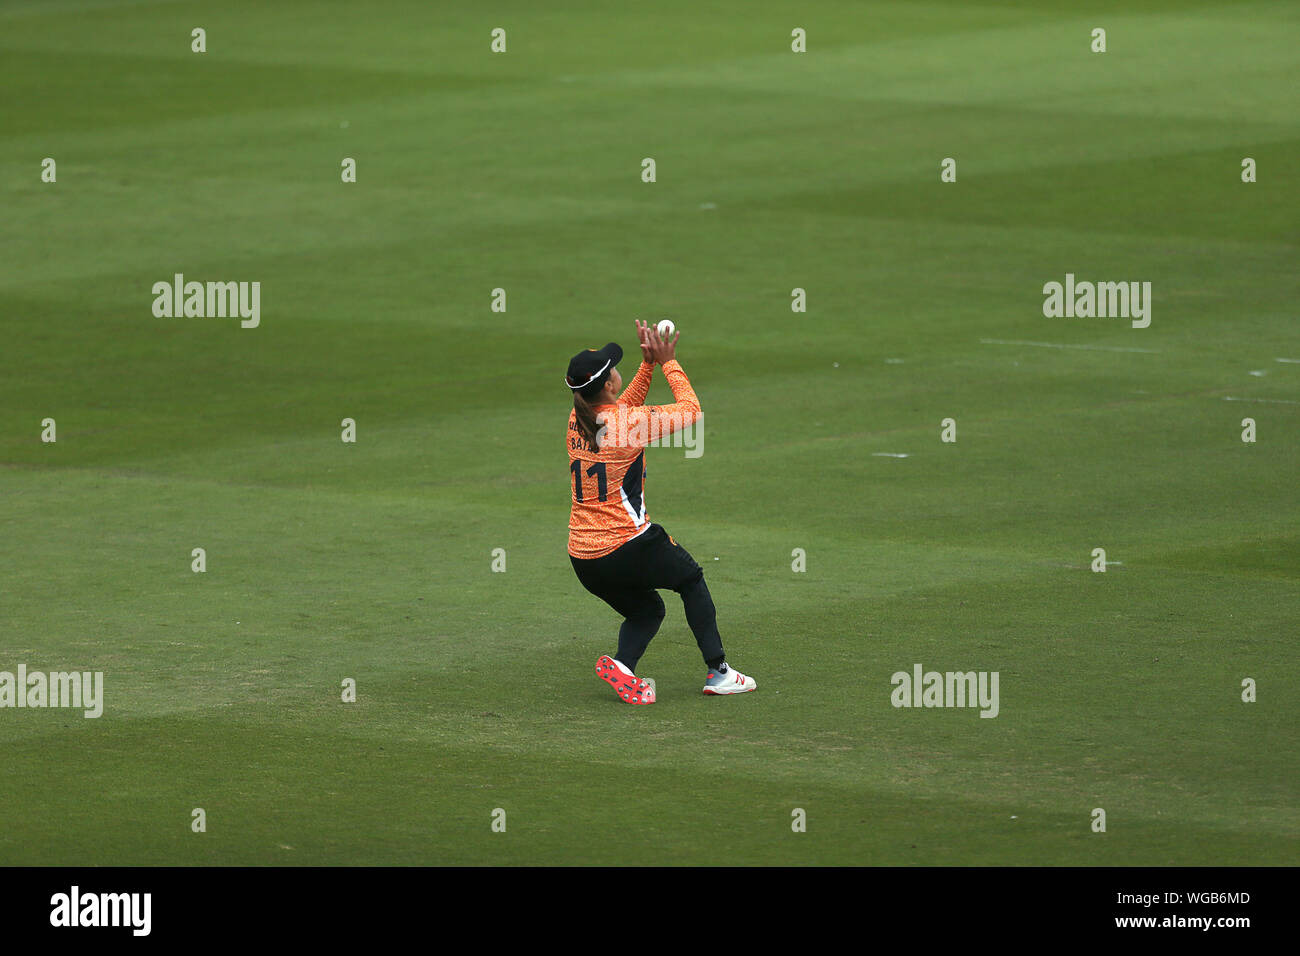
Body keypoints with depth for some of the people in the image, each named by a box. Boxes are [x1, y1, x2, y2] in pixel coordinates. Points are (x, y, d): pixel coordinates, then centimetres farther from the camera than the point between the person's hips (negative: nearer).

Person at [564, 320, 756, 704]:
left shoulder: (578, 420, 4)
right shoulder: (630, 423, -15)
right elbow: (691, 410, -2)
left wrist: (648, 363, 20)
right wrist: (668, 361, 7)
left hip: (583, 561, 6)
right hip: (627, 548, -6)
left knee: (645, 610, 26)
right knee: (691, 579, 21)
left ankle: (622, 665, -4)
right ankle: (718, 671, 19)